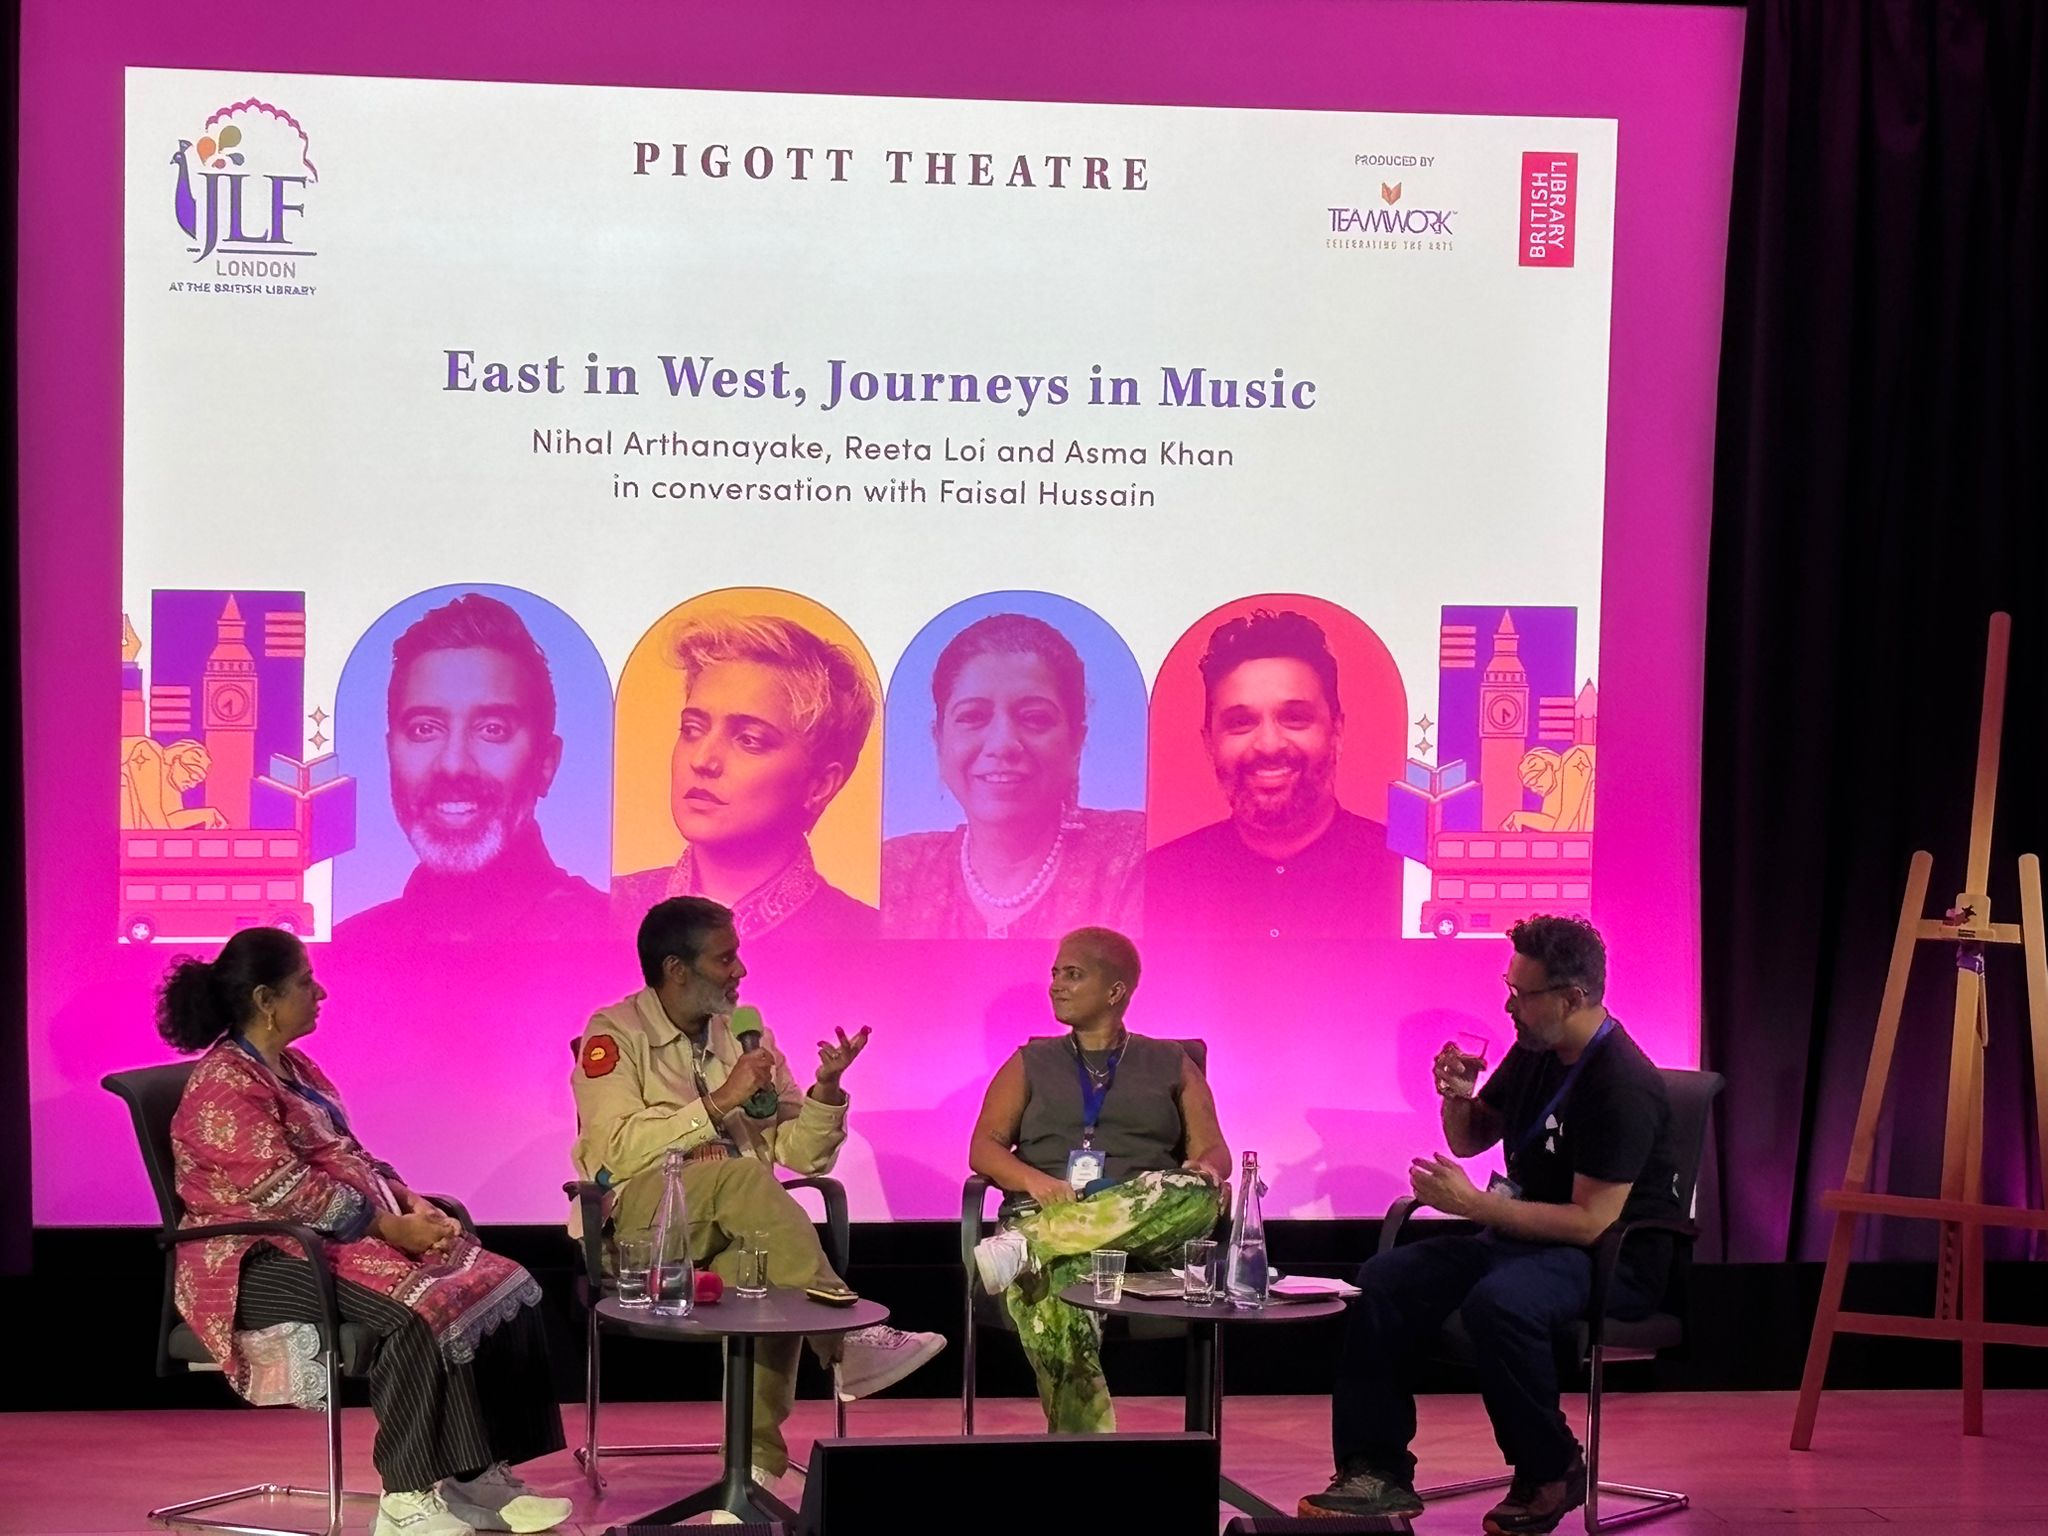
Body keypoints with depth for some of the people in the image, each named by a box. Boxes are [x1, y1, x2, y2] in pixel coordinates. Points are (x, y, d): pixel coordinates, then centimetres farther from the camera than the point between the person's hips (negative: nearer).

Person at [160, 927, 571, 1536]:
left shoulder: (295, 1067, 18)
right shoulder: (225, 1088, -13)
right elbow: (284, 1189, -21)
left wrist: (410, 1202, 0)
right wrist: (390, 1227, -20)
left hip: (349, 1230, 10)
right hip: (270, 1260, -10)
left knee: (500, 1285, -8)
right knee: (420, 1309, -33)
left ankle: (478, 1473, -10)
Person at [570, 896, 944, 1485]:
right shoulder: (616, 1034, 2)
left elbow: (803, 1155, 15)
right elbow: (619, 1148, -14)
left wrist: (826, 1088, -2)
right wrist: (720, 1103, -13)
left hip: (737, 1227, 4)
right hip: (644, 1219, -4)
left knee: (764, 1263, -33)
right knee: (743, 1176, -34)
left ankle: (758, 1462, -33)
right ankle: (844, 1339, -34)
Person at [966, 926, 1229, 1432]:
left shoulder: (1172, 1066, 23)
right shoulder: (1030, 1064, 25)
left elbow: (1212, 1150, 14)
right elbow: (984, 1148, 13)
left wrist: (1207, 1168, -13)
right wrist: (1034, 1179, -10)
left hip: (1144, 1224, 1)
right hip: (1045, 1214, -1)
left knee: (1198, 1196, -38)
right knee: (1052, 1317, -39)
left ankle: (1025, 1248, -41)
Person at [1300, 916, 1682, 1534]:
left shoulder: (1623, 1086, -21)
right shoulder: (1534, 1053, 6)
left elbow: (1591, 1221, -26)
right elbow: (1471, 1138, 21)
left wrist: (1474, 1205, -23)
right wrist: (1457, 1098, -4)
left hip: (1615, 1258, -9)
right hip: (1527, 1237, 9)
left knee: (1498, 1301, -37)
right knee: (1385, 1281, -7)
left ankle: (1551, 1474, -15)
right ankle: (1377, 1471, -6)